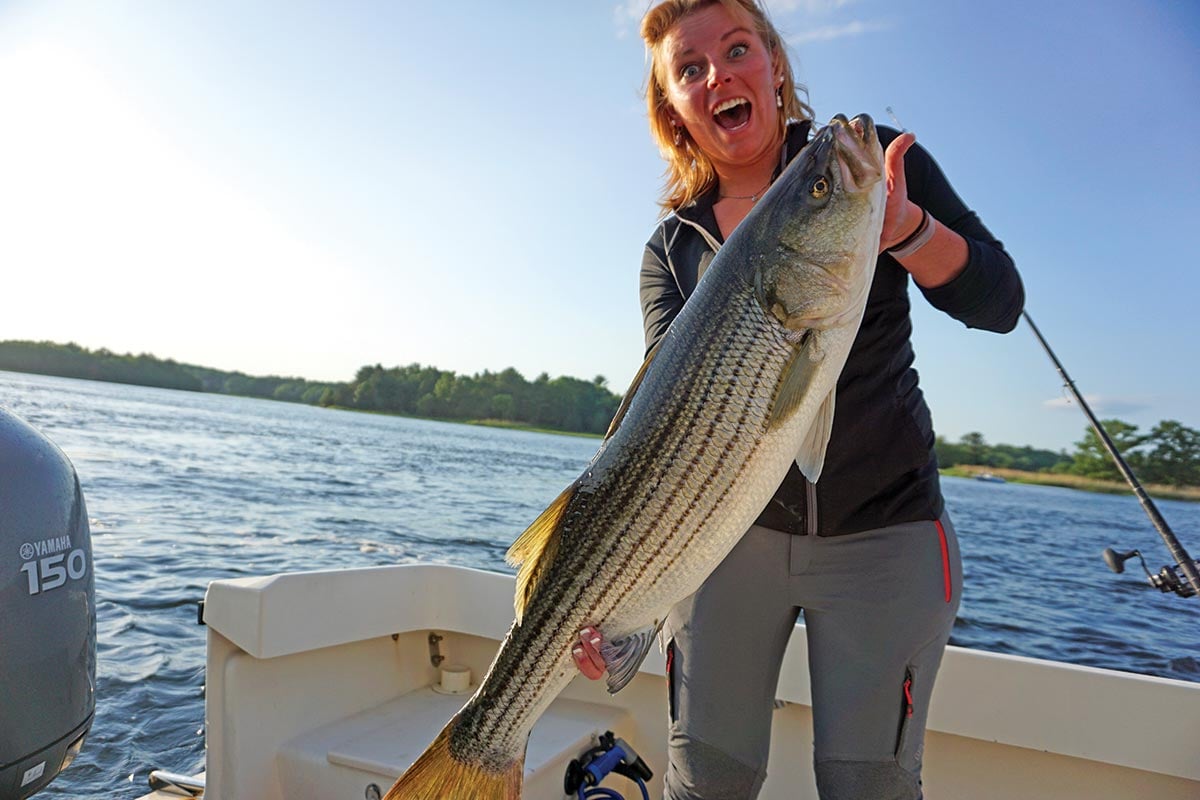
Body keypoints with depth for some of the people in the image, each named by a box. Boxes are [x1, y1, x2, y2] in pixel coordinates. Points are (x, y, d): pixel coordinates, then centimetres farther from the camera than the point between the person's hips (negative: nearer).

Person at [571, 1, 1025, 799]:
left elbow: (998, 302, -5)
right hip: (731, 530, 1)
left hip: (883, 531, -1)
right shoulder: (673, 245, 2)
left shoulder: (871, 161, -1)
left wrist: (903, 226, -27)